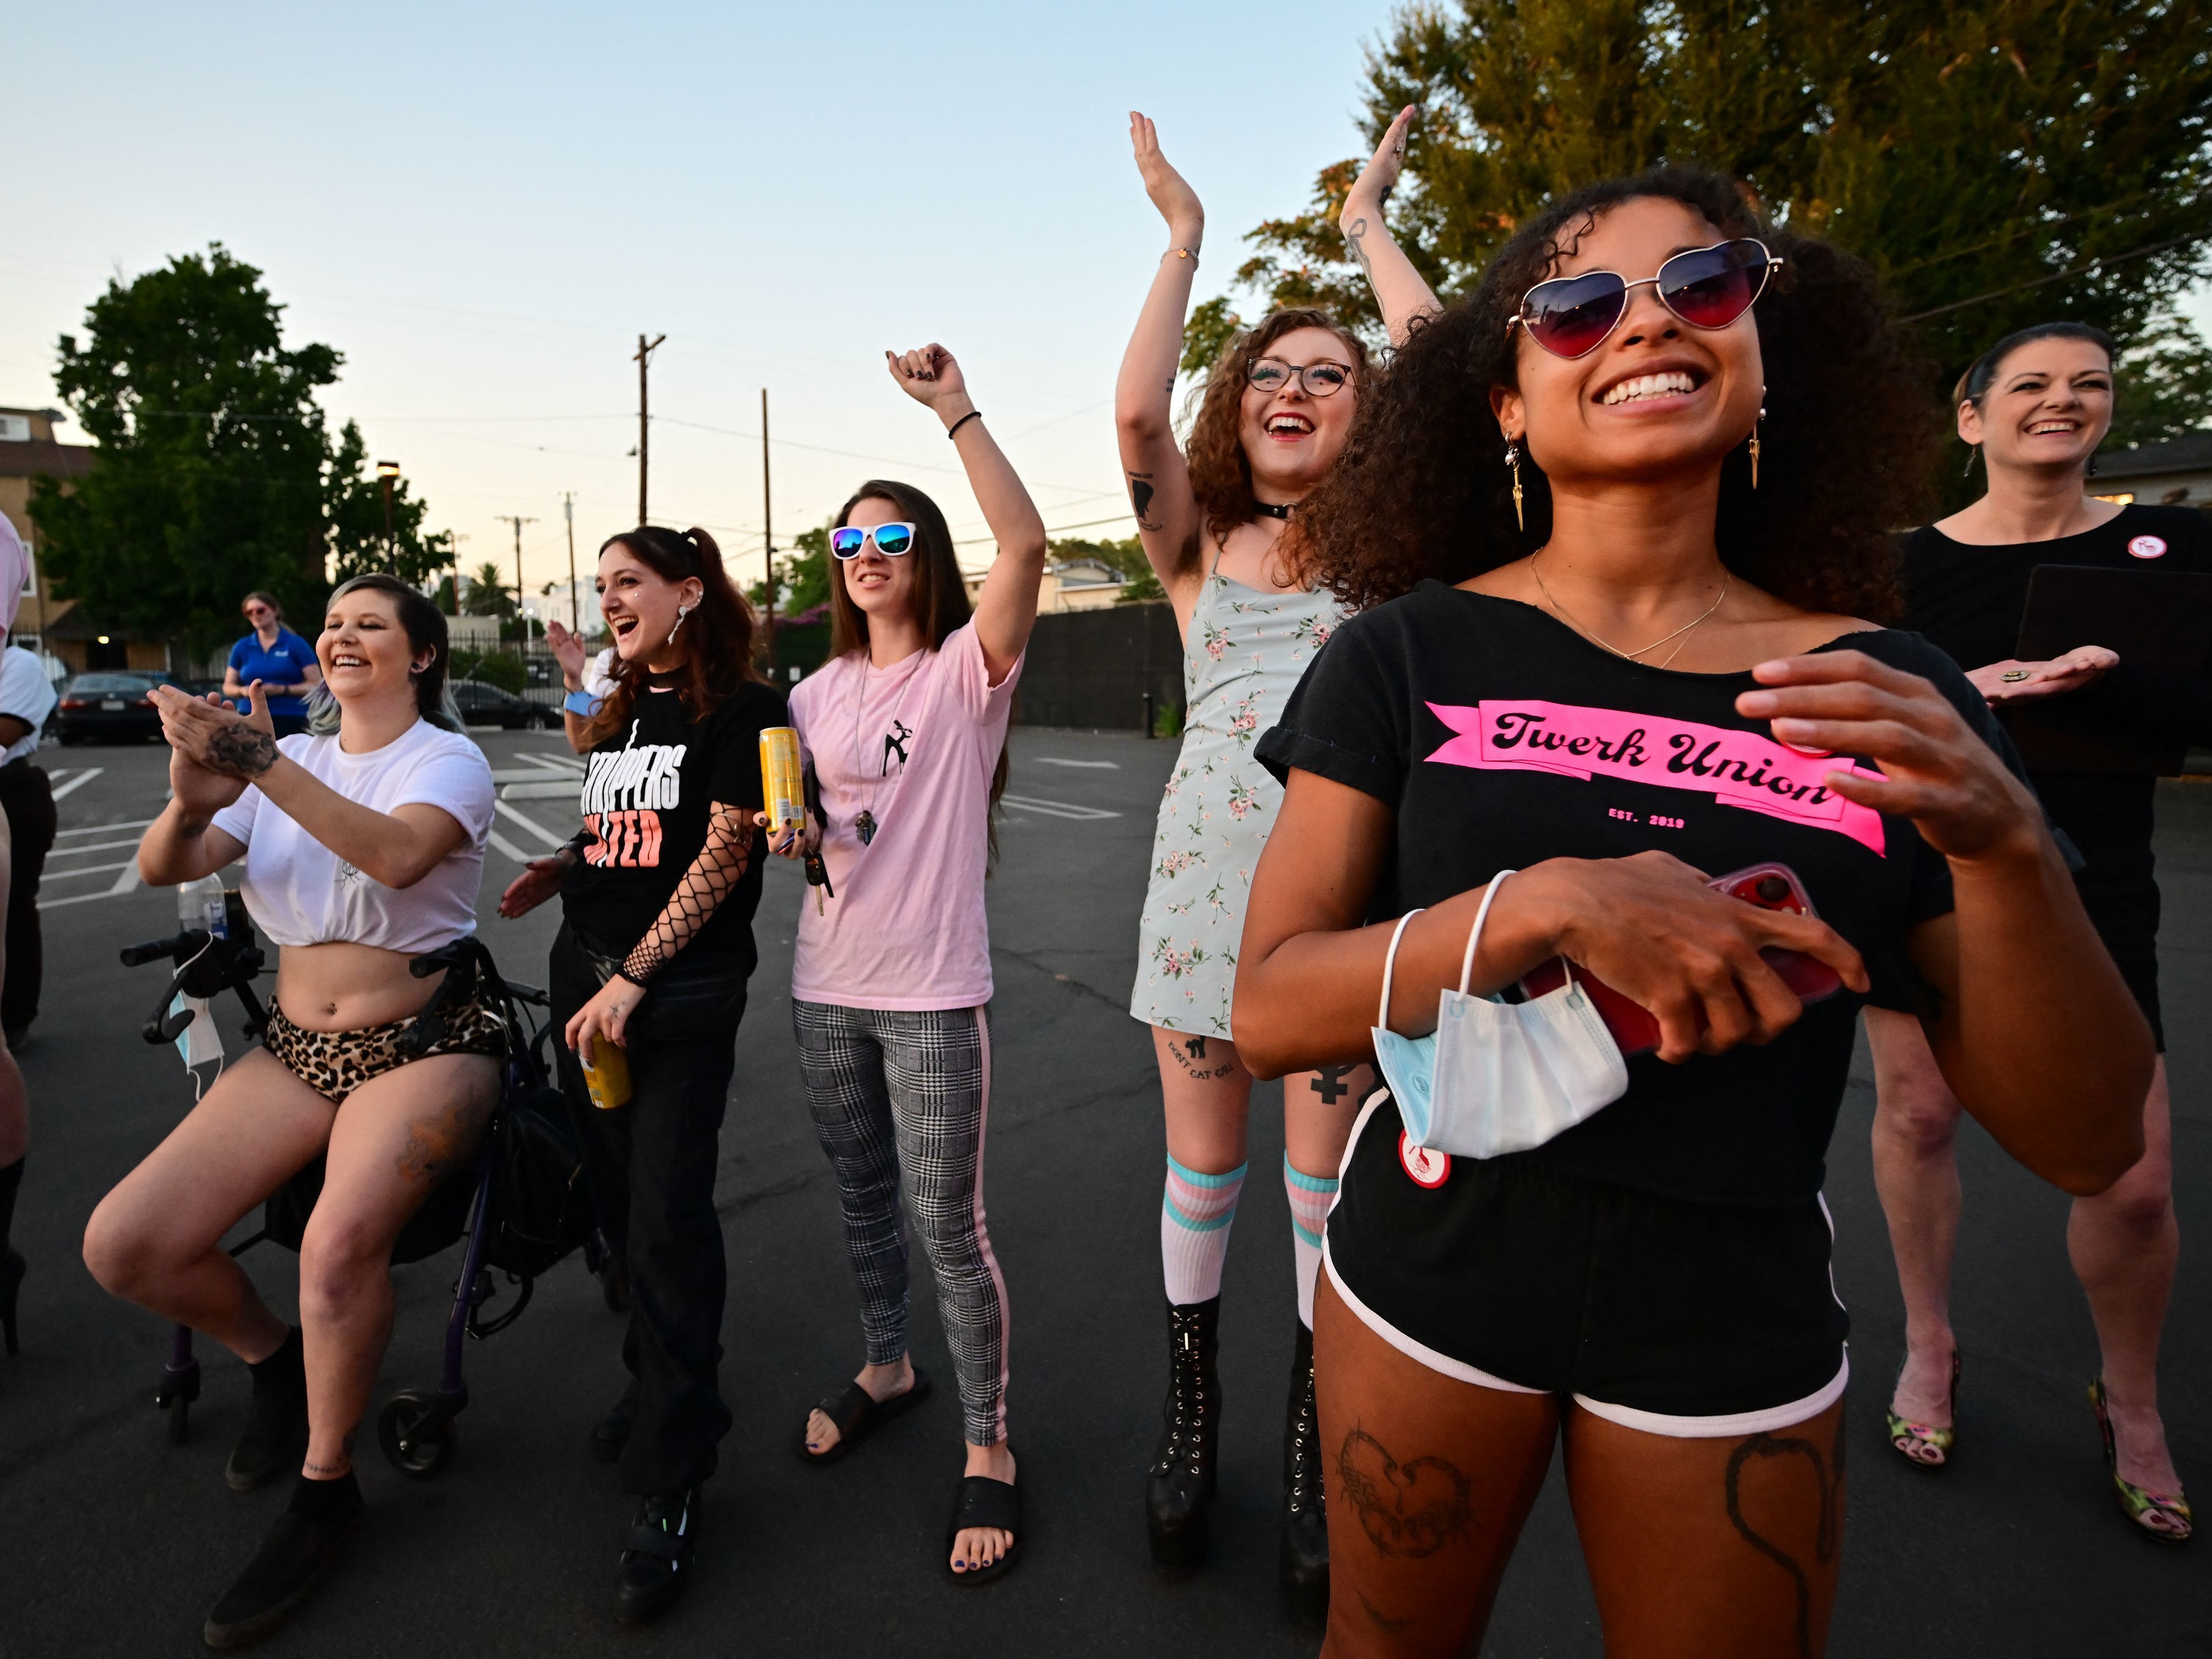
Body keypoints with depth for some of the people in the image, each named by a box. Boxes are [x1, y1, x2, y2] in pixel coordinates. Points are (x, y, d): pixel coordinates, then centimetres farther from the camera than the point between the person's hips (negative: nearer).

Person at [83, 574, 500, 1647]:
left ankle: (326, 1487, -6)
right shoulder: (288, 758, 11)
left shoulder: (448, 758, -5)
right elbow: (161, 869, 0)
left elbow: (398, 854, -28)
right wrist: (191, 801, -22)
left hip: (428, 1044, -5)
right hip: (295, 1048, 6)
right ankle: (272, 1356, 20)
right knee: (122, 1247, -11)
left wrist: (260, 766, -32)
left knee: (340, 1240, -32)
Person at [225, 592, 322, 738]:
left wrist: (283, 690, -14)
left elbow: (316, 684, -1)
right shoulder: (241, 647, 14)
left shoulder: (296, 644, 4)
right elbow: (228, 687, 18)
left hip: (291, 720, -3)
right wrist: (244, 691, -5)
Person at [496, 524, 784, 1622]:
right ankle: (658, 1381, 32)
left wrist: (631, 978, -16)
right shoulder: (619, 711, 17)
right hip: (583, 974, 7)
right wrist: (559, 869, 3)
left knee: (667, 1221, -7)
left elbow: (724, 851, -13)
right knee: (617, 1200, 12)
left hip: (682, 992, -7)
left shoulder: (739, 706, -6)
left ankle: (672, 1484, 3)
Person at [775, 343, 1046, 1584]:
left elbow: (1026, 544, -24)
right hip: (827, 986, 6)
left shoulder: (966, 670, -7)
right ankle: (888, 1369, 43)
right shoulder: (819, 690, 11)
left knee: (949, 1223, 0)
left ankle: (989, 1447, 19)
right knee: (862, 1195, 20)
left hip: (932, 991, -6)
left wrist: (957, 409, -23)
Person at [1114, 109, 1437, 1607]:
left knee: (1327, 1180, 4)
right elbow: (1139, 411, -5)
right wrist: (1184, 231, 5)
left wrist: (1367, 219, 10)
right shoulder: (1197, 544, 11)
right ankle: (1192, 1402, 32)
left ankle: (1313, 1447, 24)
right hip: (1205, 865, 2)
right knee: (1203, 1161, 11)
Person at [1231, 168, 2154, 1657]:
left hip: (1735, 1314, 1)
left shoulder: (1888, 698, -5)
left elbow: (2086, 1141, -6)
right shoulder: (1413, 652, -9)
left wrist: (2004, 845, -23)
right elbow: (1270, 1012, -15)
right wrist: (1550, 905, -28)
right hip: (1432, 1272, 0)